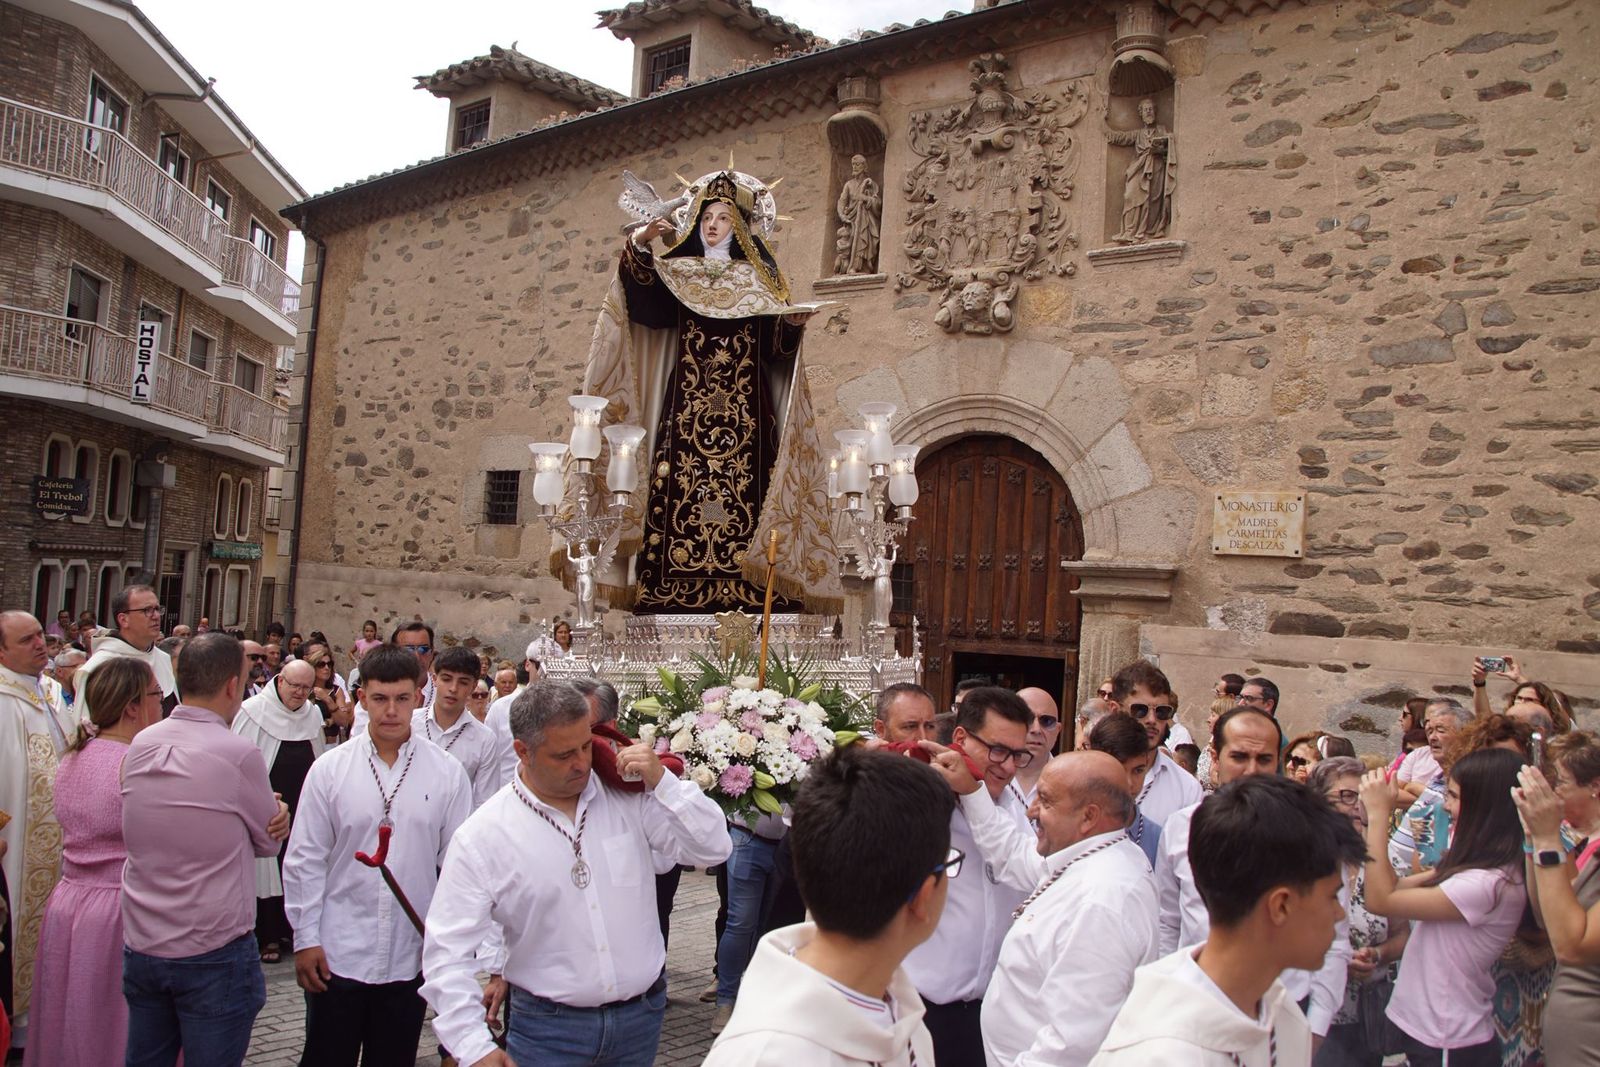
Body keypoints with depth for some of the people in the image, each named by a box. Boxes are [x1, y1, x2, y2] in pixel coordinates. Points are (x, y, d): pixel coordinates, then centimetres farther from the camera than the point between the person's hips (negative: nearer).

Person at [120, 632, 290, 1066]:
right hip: (214, 955, -6)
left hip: (141, 948, 6)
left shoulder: (140, 746, 0)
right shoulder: (239, 755, -18)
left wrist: (270, 813, -5)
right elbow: (269, 842, -6)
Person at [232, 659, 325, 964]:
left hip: (303, 806, 5)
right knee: (267, 870, 2)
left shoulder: (312, 714, 9)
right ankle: (268, 938, 11)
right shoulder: (253, 711, -8)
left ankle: (292, 928, 23)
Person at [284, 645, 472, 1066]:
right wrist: (305, 938, -2)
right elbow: (304, 860, 1)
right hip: (337, 955, 0)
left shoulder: (447, 773, -3)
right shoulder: (329, 769, -3)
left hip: (411, 957, 0)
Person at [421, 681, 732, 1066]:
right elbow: (447, 951, -10)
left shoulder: (629, 798, -4)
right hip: (547, 1029, -3)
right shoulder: (481, 836, -11)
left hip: (643, 1017, 3)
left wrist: (662, 781, -17)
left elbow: (713, 849, -5)